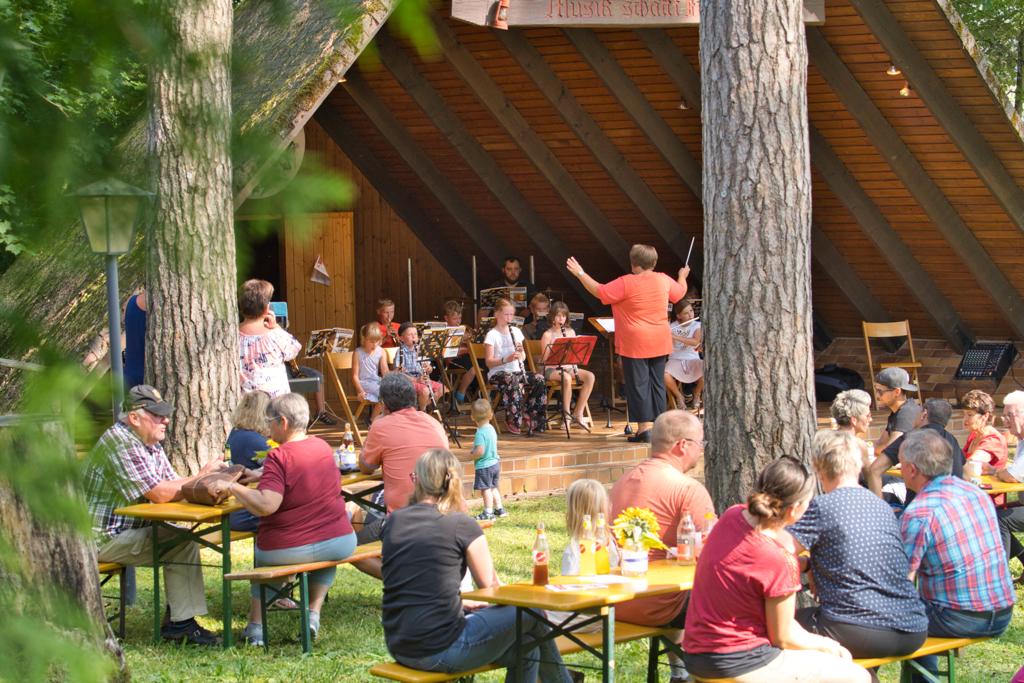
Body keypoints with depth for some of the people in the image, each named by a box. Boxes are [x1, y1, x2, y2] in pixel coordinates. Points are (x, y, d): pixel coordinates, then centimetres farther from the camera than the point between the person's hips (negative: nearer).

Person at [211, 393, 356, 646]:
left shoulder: (279, 457, -16)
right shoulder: (323, 447, 5)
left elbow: (265, 506, -26)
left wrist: (232, 487, -16)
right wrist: (262, 476, 22)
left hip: (285, 551, -4)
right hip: (340, 544, 4)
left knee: (261, 554, 32)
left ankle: (256, 625, 26)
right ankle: (314, 613, 26)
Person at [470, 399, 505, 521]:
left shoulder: (480, 433, -22)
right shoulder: (491, 429, 5)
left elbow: (480, 452, -28)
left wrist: (472, 455, -8)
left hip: (484, 466, -9)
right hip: (495, 463, 9)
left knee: (485, 489, -1)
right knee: (493, 487, 20)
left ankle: (488, 512, 3)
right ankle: (499, 508, 28)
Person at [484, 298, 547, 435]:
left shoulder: (516, 331, 13)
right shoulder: (492, 335, -4)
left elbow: (523, 358, 15)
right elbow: (489, 362, -10)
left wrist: (521, 352, -9)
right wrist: (506, 359, -25)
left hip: (516, 371, 5)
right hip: (498, 373, -5)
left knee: (540, 381, -21)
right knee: (513, 381, -38)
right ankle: (513, 422, -27)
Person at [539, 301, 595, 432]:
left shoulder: (571, 332, 12)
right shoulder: (548, 335, -2)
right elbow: (545, 359, -8)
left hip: (568, 367, 5)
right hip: (552, 369, -5)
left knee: (590, 376, -21)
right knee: (567, 378, -38)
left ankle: (578, 414, -18)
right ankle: (566, 414, -22)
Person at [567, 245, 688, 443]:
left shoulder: (626, 283, -16)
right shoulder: (664, 280, 2)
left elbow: (600, 292, -10)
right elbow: (680, 292, 21)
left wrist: (580, 274, 1)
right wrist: (683, 276, 43)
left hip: (634, 345, -6)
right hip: (659, 344, 6)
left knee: (638, 384, -1)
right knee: (657, 383, 12)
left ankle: (644, 428, -3)